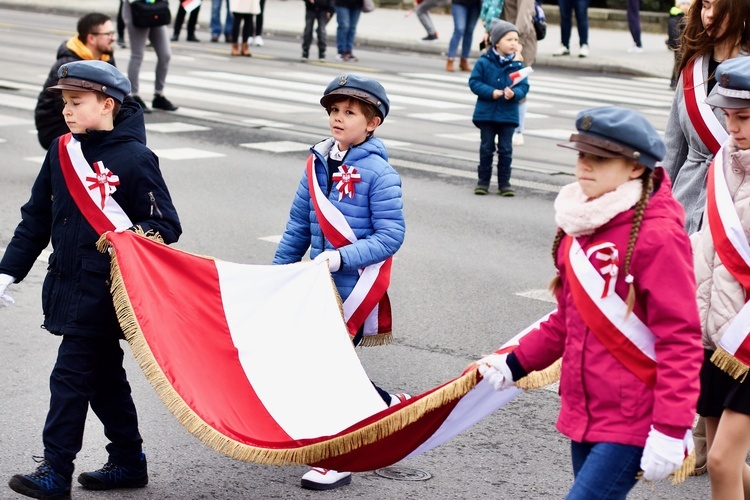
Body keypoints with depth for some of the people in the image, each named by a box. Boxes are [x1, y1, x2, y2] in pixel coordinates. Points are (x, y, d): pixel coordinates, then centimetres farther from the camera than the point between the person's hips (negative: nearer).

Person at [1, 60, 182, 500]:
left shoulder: (135, 159, -12)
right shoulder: (62, 152, 8)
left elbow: (167, 226, -9)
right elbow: (37, 217, 13)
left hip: (105, 290, -7)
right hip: (67, 283, 7)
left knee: (71, 376, -6)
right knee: (103, 375, 15)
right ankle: (129, 462, 26)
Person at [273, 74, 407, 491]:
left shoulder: (378, 172, -12)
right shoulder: (318, 164, 6)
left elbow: (391, 236, -16)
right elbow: (299, 226, 12)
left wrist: (340, 257, -24)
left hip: (355, 287, -7)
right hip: (318, 286, 7)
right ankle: (391, 406, 33)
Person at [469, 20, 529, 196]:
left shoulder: (517, 65, -2)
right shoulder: (484, 62, -6)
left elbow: (524, 86, -1)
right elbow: (474, 82, -6)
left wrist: (514, 93, -22)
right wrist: (491, 92, -18)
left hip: (508, 115, 1)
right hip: (486, 113, -1)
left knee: (505, 149, 5)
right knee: (486, 148, 8)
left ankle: (504, 182, 14)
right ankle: (483, 181, 18)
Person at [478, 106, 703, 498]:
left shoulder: (657, 236, -16)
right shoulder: (581, 223, 9)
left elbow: (680, 339, -18)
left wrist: (670, 429, -21)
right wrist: (516, 363, 17)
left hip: (630, 422, -8)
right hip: (583, 414, 8)